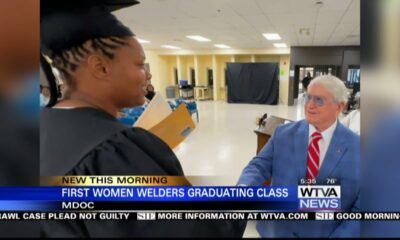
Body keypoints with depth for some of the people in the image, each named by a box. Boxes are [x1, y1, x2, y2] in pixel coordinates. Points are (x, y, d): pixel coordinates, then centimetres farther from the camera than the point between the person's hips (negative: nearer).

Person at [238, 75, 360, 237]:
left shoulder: (357, 147, -9)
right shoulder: (283, 134, -5)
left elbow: (362, 207, -8)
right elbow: (259, 166, -7)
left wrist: (340, 235, -19)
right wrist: (243, 188, -27)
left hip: (325, 234, -1)